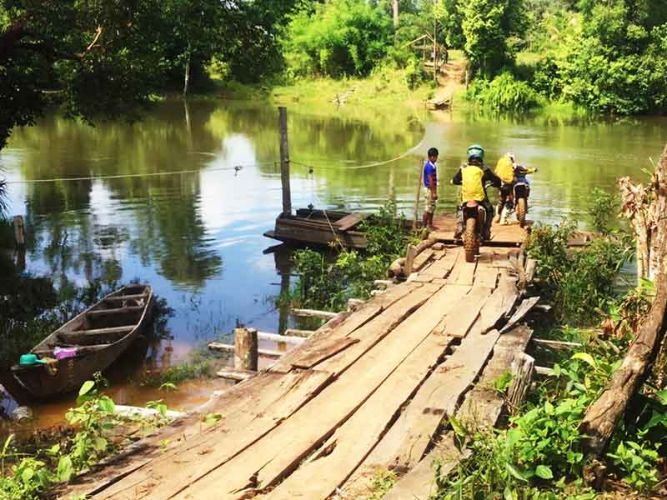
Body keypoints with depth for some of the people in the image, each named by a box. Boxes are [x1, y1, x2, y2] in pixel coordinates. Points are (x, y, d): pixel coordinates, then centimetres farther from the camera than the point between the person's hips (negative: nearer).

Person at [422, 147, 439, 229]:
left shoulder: (432, 165, 12)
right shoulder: (429, 166, -19)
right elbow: (430, 180, -22)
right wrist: (434, 192, -23)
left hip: (432, 189, 10)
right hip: (430, 189, -10)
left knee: (432, 207, 16)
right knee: (428, 208, -5)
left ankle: (430, 225, 24)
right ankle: (424, 226, 1)